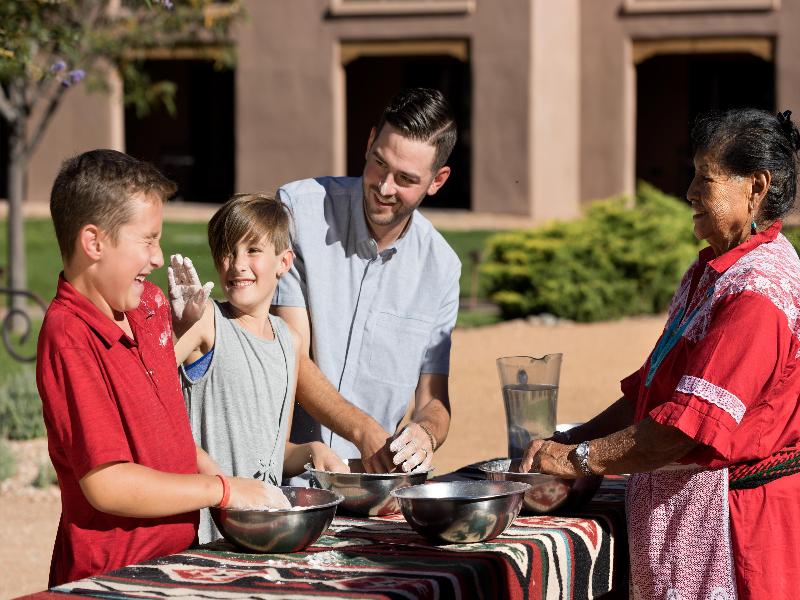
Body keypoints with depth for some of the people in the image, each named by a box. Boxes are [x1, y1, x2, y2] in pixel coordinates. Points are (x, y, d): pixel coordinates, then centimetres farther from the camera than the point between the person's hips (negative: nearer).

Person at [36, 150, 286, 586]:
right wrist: (224, 490, -13)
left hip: (173, 558, 8)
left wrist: (208, 467, 8)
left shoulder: (149, 304, 8)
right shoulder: (68, 337, -18)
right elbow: (108, 485, -22)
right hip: (109, 573, -8)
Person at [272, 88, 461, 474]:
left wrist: (425, 434, -18)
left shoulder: (440, 267, 5)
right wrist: (365, 431, -25)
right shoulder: (300, 208, -7)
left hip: (372, 470, 4)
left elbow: (433, 400, 7)